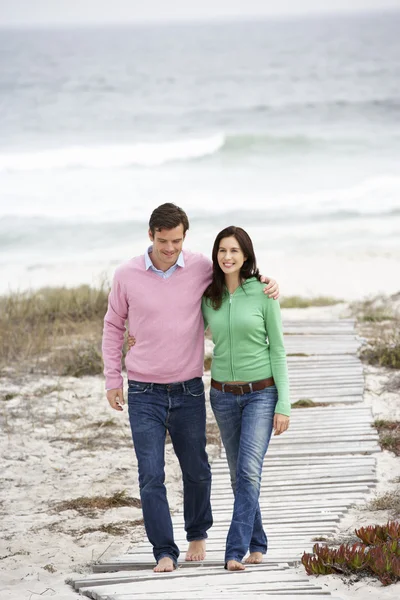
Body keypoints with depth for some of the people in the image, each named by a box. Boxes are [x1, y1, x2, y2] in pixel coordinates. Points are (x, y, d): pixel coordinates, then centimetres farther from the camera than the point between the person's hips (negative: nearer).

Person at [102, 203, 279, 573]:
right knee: (151, 476, -8)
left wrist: (267, 284, -7)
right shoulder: (127, 275, -6)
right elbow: (114, 326, 8)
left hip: (189, 391, 1)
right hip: (144, 394, -1)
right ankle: (164, 552, 1)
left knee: (196, 471, 14)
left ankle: (197, 534, 39)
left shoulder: (202, 269, -5)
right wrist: (112, 380, 6)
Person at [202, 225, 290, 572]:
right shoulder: (209, 297, 1)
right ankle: (257, 543, 26)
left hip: (261, 393, -4)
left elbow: (277, 350, -7)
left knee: (249, 470, -18)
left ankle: (236, 551, -19)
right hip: (224, 395, 4)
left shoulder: (264, 293, -9)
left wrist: (284, 405, -11)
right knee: (240, 474, 10)